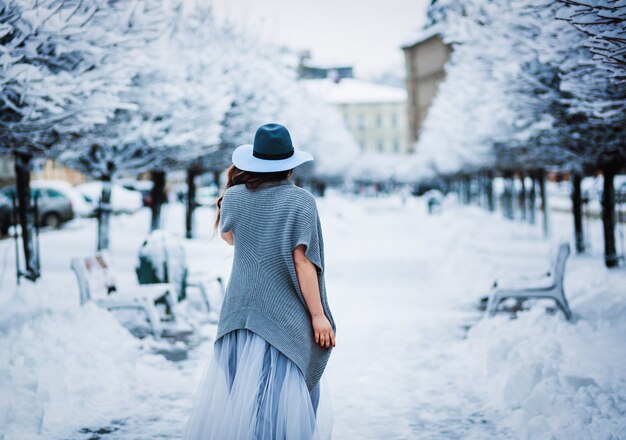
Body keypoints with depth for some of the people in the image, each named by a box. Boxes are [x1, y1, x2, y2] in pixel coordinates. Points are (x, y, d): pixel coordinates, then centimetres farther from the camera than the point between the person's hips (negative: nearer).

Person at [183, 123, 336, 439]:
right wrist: (318, 314, -10)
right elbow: (302, 260, -14)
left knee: (232, 392, 11)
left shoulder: (235, 196, 1)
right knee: (284, 396, 3)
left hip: (242, 308, 4)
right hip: (285, 314, -3)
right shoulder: (300, 201, -9)